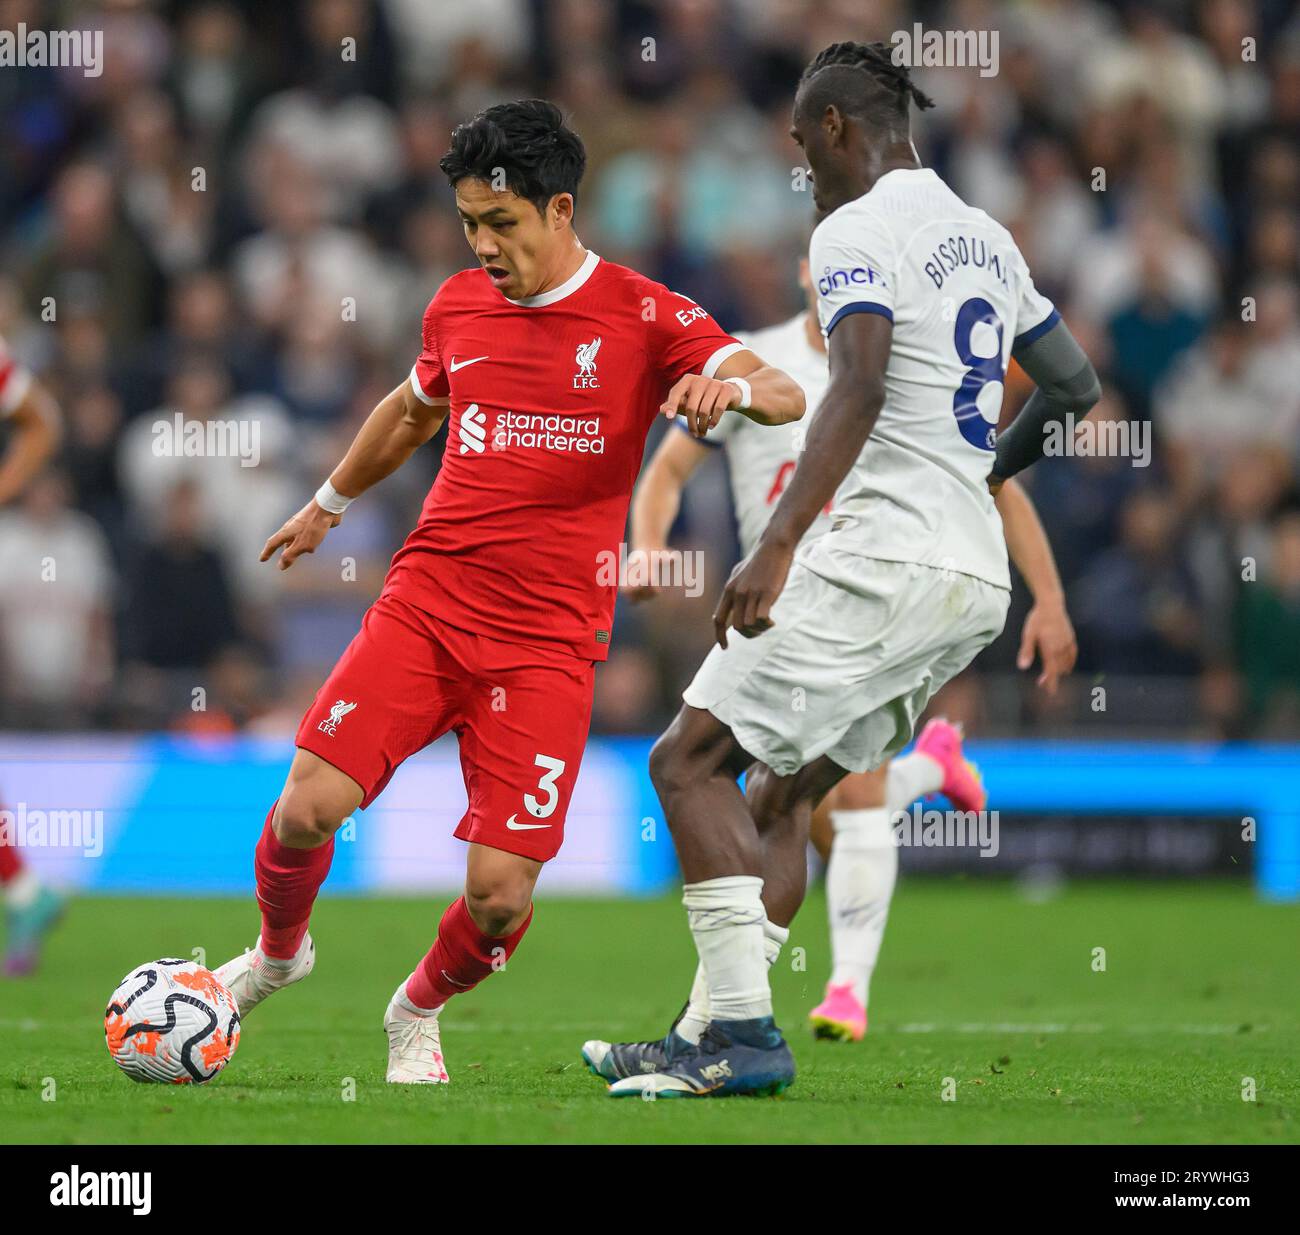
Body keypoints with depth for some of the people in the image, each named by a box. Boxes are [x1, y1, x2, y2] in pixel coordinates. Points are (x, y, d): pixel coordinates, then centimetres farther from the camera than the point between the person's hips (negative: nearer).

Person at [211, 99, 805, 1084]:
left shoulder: (642, 317, -4)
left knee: (501, 893, -10)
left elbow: (785, 396, -15)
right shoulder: (459, 306, 9)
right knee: (307, 808, -14)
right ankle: (279, 952, 19)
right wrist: (329, 505, 43)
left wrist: (733, 384, -39)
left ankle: (419, 1012, 24)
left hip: (549, 642, -3)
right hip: (427, 601, 3)